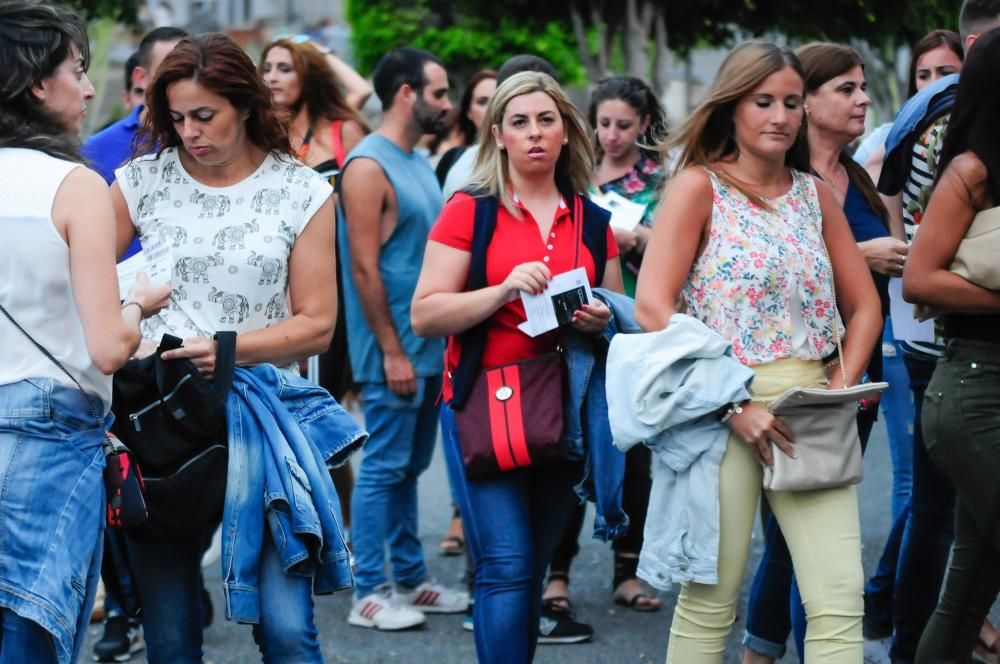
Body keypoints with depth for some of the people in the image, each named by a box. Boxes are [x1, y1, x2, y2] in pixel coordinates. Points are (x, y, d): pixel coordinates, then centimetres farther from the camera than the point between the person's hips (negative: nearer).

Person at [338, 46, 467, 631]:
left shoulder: (420, 164, 14)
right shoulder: (369, 166, -13)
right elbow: (365, 269, -17)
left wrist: (441, 334, 13)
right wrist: (392, 350, -18)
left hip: (428, 346, 8)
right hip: (395, 350, -8)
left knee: (409, 467, 14)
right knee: (384, 467, -4)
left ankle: (411, 579, 21)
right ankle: (370, 594, 1)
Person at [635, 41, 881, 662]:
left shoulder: (816, 193, 12)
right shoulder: (700, 186, -1)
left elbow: (864, 306, 16)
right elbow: (653, 307, -11)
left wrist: (842, 390, -2)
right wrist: (732, 405, -16)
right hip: (718, 405, -4)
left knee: (841, 601, -5)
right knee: (710, 598, 1)